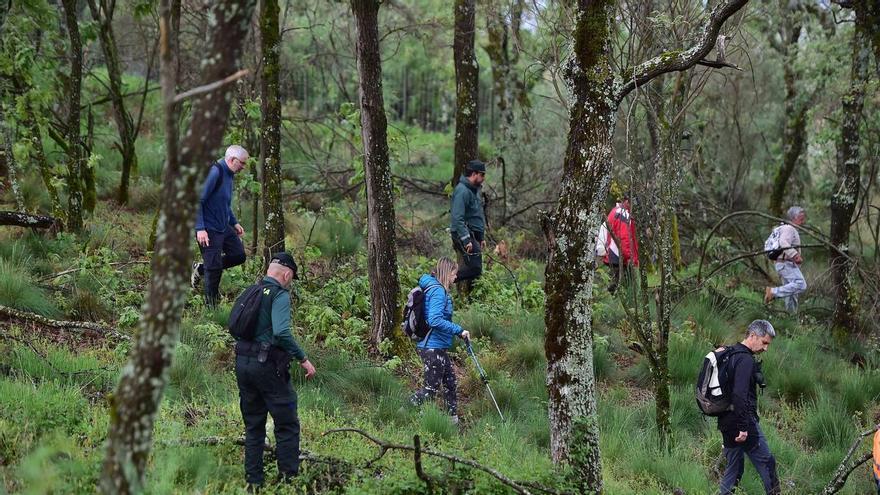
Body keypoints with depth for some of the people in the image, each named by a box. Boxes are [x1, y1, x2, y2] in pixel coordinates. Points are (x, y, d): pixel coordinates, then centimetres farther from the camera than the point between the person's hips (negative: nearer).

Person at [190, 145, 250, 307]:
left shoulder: (229, 174, 10)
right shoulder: (214, 172, -21)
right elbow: (198, 200, -24)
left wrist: (234, 223, 19)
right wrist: (200, 229, -27)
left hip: (223, 227, 9)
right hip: (208, 230, -9)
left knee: (238, 254, 8)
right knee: (214, 269, -5)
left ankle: (201, 269, 18)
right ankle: (211, 306, 7)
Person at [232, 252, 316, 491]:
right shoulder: (280, 295, -9)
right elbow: (281, 332, -23)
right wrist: (303, 359, -17)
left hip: (242, 363, 8)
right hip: (267, 364, -8)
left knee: (253, 426, 13)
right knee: (287, 426, -1)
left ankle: (253, 482, 14)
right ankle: (288, 478, -4)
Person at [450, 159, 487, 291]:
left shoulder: (474, 190, 18)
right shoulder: (462, 191, -16)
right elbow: (457, 218, -23)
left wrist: (482, 238, 24)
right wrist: (466, 240, -27)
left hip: (473, 236, 10)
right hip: (465, 235, -10)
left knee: (470, 270, 9)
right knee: (474, 268, -18)